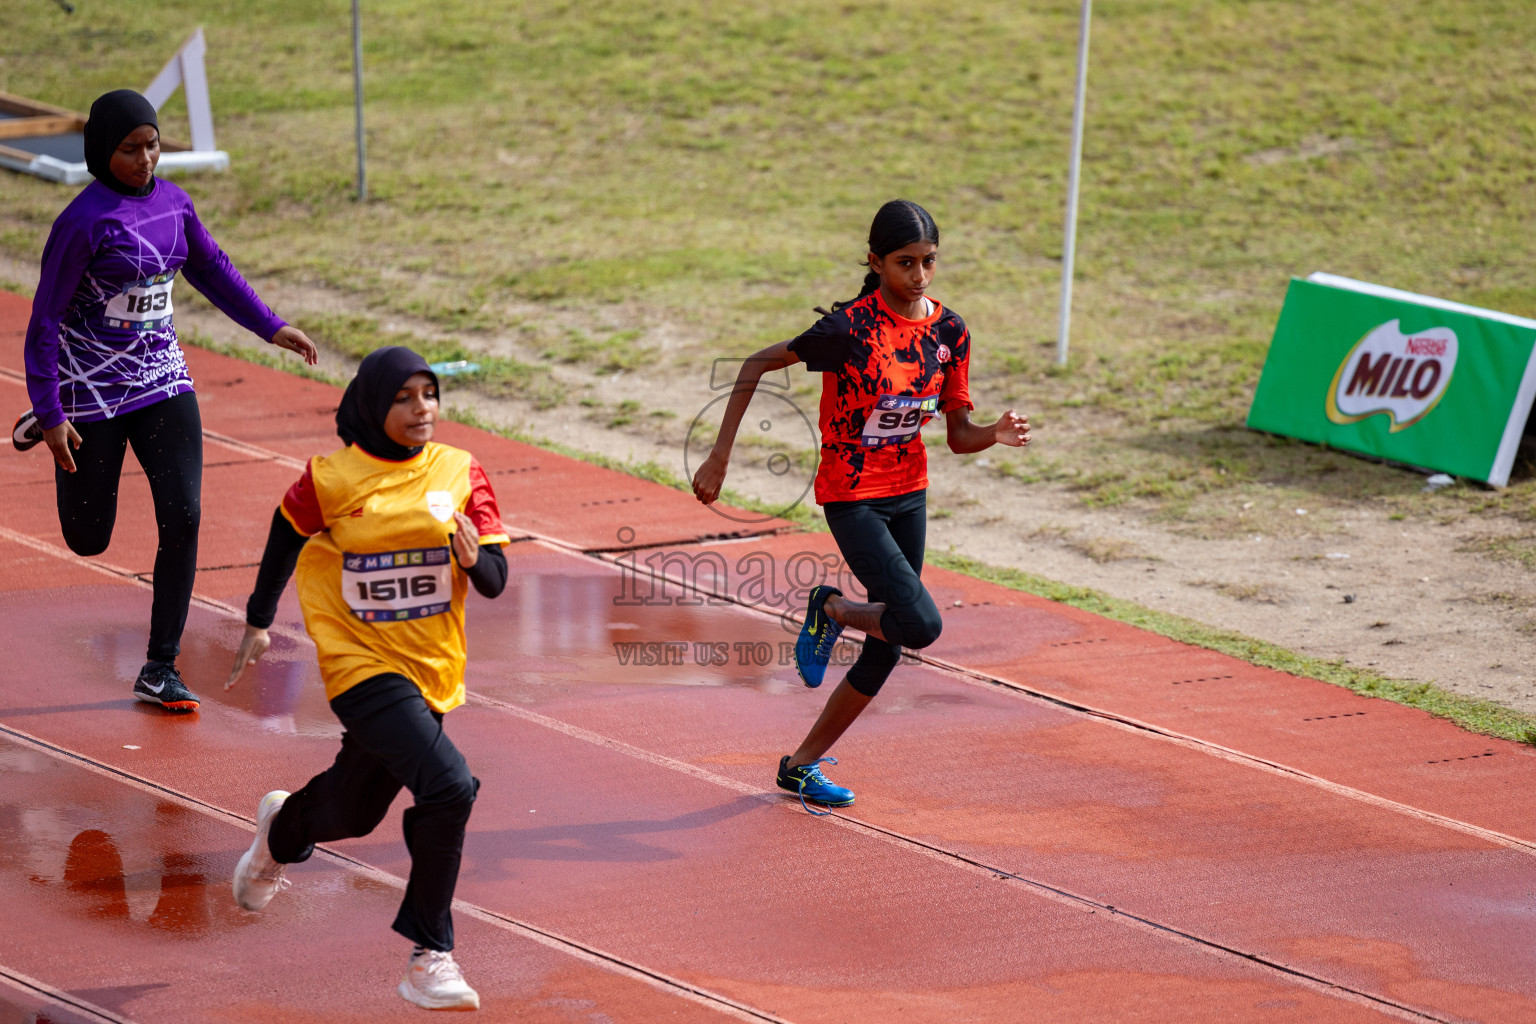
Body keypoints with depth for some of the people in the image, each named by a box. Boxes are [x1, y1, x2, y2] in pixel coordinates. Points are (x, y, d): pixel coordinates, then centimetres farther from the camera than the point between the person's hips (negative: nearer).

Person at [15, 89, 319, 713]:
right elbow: (45, 320, -15)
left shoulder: (171, 201, 1)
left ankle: (160, 669, 2)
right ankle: (42, 427, 43)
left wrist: (270, 328, 17)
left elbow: (209, 269, 19)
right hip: (91, 390, -5)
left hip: (163, 379, 5)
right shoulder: (83, 221, -18)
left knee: (182, 519, -9)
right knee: (89, 539, 9)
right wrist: (52, 414, -19)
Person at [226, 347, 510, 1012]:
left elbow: (495, 581, -4)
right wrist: (259, 621, 14)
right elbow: (288, 536, 9)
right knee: (449, 788, -25)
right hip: (362, 667, -5)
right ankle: (429, 957, -13)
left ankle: (282, 831, 61)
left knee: (354, 813, 23)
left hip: (432, 674, 5)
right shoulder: (332, 479, -11)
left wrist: (474, 557, -26)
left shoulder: (460, 473, -4)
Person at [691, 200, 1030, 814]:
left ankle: (803, 764, 24)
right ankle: (832, 610, 10)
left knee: (888, 646, 8)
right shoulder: (851, 328, -20)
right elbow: (756, 366, -12)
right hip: (852, 497, -6)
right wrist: (720, 458, -14)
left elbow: (958, 436, 3)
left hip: (909, 495, 6)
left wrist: (996, 435, -20)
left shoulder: (950, 333, -2)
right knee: (920, 625, -22)